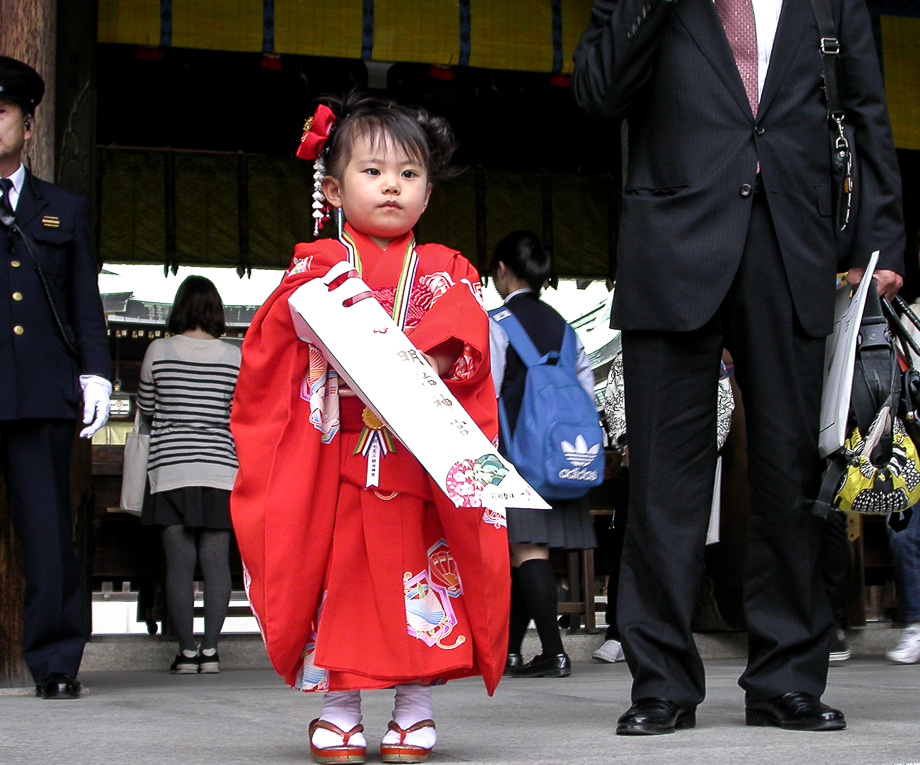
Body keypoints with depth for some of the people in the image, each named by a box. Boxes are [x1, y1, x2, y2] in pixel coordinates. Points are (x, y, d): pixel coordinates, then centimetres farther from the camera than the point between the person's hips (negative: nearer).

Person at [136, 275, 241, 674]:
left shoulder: (159, 350, -2)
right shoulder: (235, 356, 0)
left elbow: (146, 406, 10)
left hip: (170, 469, -1)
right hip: (220, 470, 1)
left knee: (179, 564, 1)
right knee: (216, 562, 3)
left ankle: (187, 650, 0)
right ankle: (210, 649, 1)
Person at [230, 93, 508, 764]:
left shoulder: (448, 272, 13)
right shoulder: (316, 266, 10)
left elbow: (466, 346, -1)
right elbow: (270, 350, 2)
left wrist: (427, 362, -19)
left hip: (420, 459, 1)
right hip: (331, 458, -1)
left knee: (418, 574, 0)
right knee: (335, 570, -1)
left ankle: (416, 711, 12)